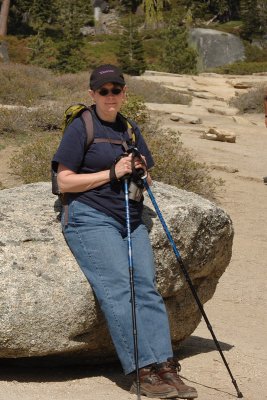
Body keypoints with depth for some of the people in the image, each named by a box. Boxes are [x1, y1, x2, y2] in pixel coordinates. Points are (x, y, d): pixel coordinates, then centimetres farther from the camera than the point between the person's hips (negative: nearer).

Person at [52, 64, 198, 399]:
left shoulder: (130, 130, 18)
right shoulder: (80, 128, -1)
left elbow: (144, 182, 24)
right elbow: (65, 181, -7)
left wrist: (141, 173, 0)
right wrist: (112, 173, -11)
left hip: (131, 220, 6)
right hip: (90, 218, -6)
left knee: (146, 287, -9)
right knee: (118, 289, -18)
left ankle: (166, 367, -13)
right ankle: (143, 371, -20)